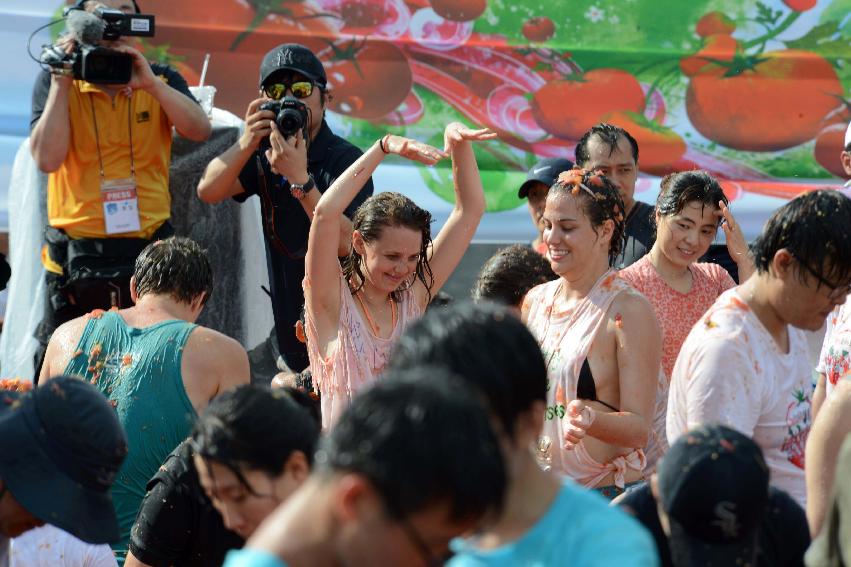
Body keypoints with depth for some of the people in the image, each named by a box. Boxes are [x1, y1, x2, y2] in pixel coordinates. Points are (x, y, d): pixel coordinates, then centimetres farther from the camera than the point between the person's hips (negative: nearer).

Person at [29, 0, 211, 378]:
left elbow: (199, 130, -8)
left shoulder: (161, 81, 8)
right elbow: (47, 158, -10)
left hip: (148, 246, 1)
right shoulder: (55, 82, 2)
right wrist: (62, 83, -11)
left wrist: (149, 82, -17)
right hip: (77, 252, -1)